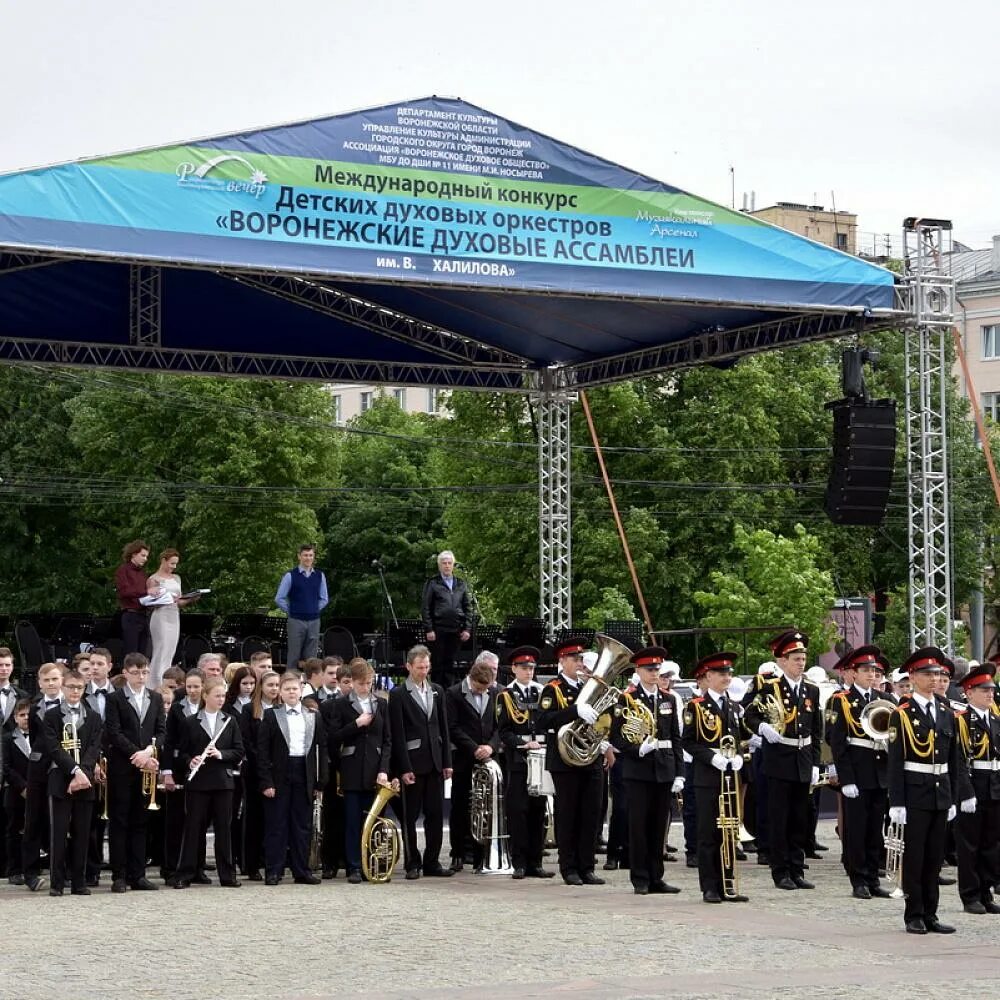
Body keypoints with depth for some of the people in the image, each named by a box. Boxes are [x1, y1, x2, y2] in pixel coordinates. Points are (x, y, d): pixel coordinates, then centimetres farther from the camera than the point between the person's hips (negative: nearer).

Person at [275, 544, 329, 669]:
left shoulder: (320, 576, 7)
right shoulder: (290, 576, -3)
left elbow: (324, 599, 17)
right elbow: (279, 599, 0)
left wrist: (315, 610, 8)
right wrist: (291, 611, 0)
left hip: (314, 621, 3)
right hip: (296, 621, -3)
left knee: (311, 658, 5)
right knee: (294, 656, -1)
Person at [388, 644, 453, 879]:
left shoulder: (437, 691, 12)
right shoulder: (398, 694, -4)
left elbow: (443, 728, 14)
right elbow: (398, 735, -8)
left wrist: (447, 761, 8)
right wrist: (404, 768, -13)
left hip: (435, 763, 5)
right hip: (412, 763, -5)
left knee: (436, 814, 5)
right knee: (410, 816, 1)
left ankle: (432, 862, 12)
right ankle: (412, 864, 8)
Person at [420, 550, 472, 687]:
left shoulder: (461, 584, 13)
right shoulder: (432, 583, 2)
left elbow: (467, 608, 13)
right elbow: (425, 608, -2)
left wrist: (467, 629, 3)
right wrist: (429, 629, -9)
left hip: (456, 630, 3)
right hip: (438, 630, -3)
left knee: (450, 665, 6)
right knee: (437, 664, 0)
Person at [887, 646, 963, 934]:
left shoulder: (947, 714, 11)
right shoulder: (902, 714, -6)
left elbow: (953, 760, 14)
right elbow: (895, 762, -8)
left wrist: (953, 799, 10)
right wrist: (896, 803, -13)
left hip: (941, 793, 5)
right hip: (915, 793, -5)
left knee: (935, 856, 8)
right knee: (914, 856, 0)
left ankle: (930, 915, 14)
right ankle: (914, 916, 7)